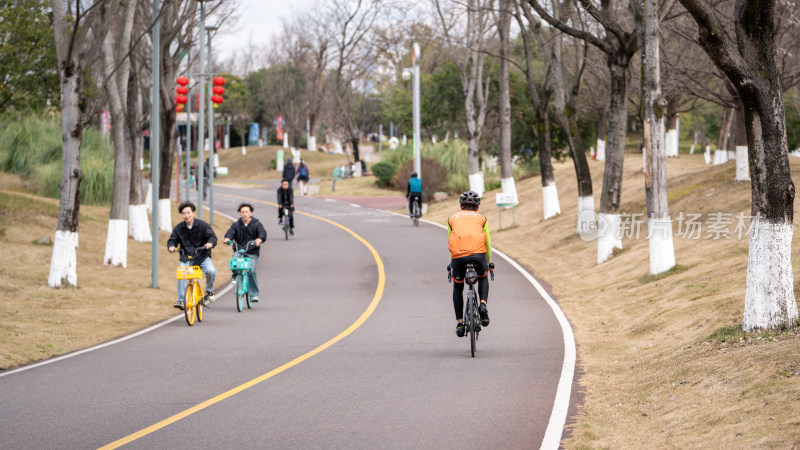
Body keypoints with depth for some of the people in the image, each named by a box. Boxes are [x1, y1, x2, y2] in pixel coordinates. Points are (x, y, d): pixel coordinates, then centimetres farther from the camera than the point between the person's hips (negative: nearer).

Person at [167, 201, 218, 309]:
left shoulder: (202, 225, -2)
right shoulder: (178, 228, 4)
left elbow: (213, 236, -6)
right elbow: (172, 240, 7)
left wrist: (210, 243, -29)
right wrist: (171, 246, -18)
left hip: (202, 256, -1)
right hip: (186, 258, 1)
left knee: (211, 271, -27)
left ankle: (209, 290, 3)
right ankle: (181, 300, -17)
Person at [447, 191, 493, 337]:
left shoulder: (452, 218, 25)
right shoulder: (481, 218, 23)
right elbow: (487, 243, 27)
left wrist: (451, 263, 41)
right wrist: (489, 262, 41)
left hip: (458, 256, 0)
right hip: (478, 254, 0)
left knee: (458, 288, 22)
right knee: (483, 278, 31)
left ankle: (459, 324, 14)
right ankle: (483, 304, 6)